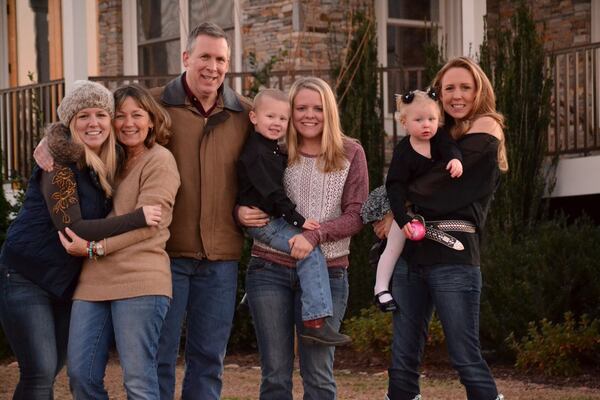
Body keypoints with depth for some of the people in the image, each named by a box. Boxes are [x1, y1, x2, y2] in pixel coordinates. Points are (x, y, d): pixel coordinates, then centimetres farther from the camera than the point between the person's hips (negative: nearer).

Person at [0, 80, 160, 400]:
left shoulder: (103, 165, 6)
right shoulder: (60, 163, -19)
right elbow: (72, 229, -26)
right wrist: (137, 218, -28)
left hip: (64, 282, 8)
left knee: (51, 369, 12)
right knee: (40, 372, -14)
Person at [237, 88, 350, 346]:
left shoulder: (275, 151, 16)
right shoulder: (256, 153, -15)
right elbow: (271, 192, -20)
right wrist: (298, 220, -20)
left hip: (275, 219, 10)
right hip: (263, 222, -10)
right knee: (311, 252, -21)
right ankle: (316, 321, -25)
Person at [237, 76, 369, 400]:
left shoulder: (350, 154, 2)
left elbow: (356, 216, -3)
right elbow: (249, 200, 17)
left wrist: (315, 236, -18)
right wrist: (241, 213, -7)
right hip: (269, 270, 1)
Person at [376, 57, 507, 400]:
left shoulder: (486, 127, 1)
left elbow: (448, 173, -10)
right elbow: (408, 181, 18)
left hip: (453, 255, -7)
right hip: (412, 251, 7)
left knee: (466, 359, -8)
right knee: (403, 361, 5)